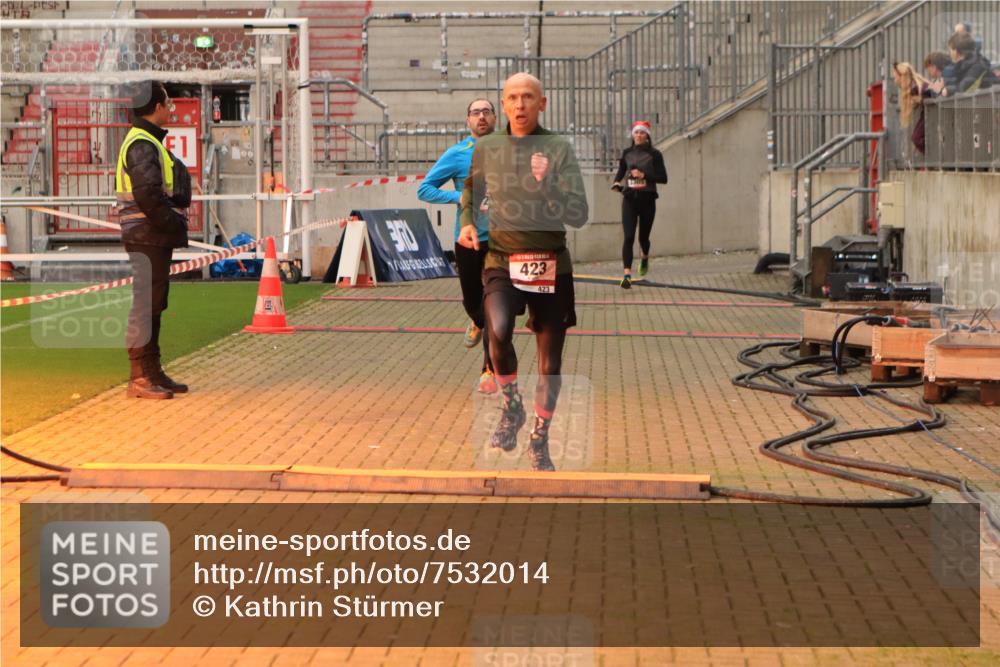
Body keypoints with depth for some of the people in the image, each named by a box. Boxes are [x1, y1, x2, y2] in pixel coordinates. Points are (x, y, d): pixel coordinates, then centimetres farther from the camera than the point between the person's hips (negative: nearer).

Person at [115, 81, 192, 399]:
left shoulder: (148, 141, 19)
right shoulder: (142, 145, -15)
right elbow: (148, 195, -24)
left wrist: (175, 223, 9)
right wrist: (175, 224, -14)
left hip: (157, 238, 11)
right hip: (148, 238, -11)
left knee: (153, 304, 14)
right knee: (145, 304, -8)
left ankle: (152, 372, 21)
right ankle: (139, 378, -5)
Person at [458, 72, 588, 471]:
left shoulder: (559, 150, -3)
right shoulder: (486, 148, 5)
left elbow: (578, 216, -9)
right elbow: (471, 191, 26)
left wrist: (547, 184, -23)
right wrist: (468, 223, 8)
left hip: (550, 264, 0)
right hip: (501, 260, 0)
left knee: (550, 359, 6)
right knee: (498, 331, -29)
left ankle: (540, 441, 26)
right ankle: (511, 406, -3)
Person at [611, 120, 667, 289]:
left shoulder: (654, 154, -1)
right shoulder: (627, 153, 7)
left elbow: (663, 178, -4)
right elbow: (621, 171, 21)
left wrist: (644, 175, -16)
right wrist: (617, 183, 1)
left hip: (647, 199, -1)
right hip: (629, 199, 1)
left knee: (643, 236, 11)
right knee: (629, 237, -13)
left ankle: (645, 257, 46)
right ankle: (627, 275, -19)